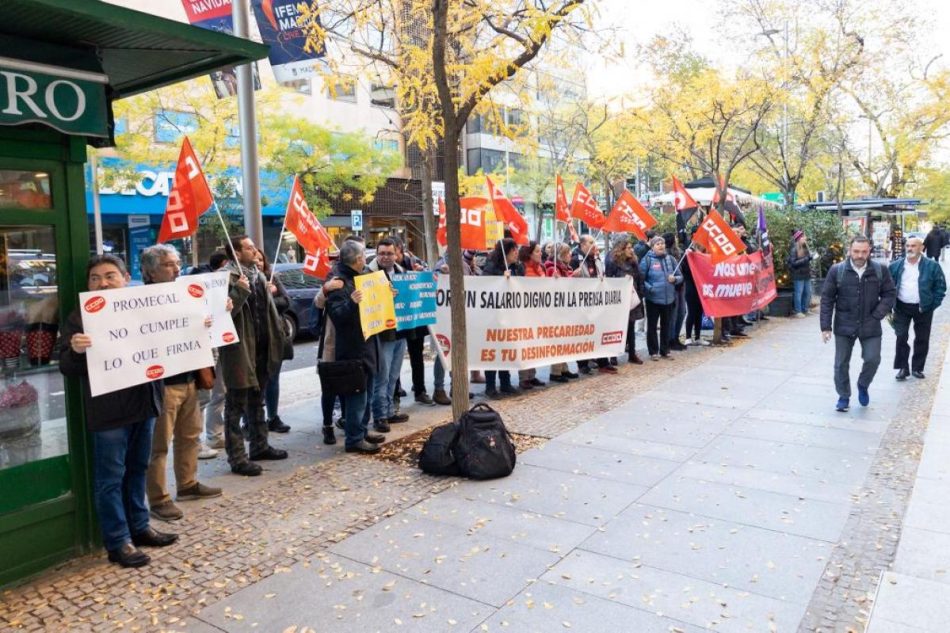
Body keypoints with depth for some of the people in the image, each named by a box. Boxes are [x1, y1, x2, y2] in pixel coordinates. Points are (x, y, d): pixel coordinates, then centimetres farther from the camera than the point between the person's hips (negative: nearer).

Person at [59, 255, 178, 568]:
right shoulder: (79, 318, -4)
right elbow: (67, 367, -8)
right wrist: (75, 351, -31)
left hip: (144, 402, 5)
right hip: (108, 411, -5)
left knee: (137, 470, 17)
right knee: (111, 477, 2)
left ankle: (139, 527, 30)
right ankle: (118, 542, 12)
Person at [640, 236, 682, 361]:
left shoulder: (670, 259, 5)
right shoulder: (647, 259, -7)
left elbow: (680, 276, 10)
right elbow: (640, 278, -10)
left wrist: (675, 279, -11)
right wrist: (648, 288, -22)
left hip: (668, 298, 4)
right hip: (653, 298, -4)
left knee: (666, 325, 12)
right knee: (652, 325, 4)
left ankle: (665, 350, 23)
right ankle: (653, 351, 13)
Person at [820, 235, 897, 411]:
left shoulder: (881, 270, -3)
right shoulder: (837, 270, -6)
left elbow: (890, 294, 5)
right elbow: (827, 299, -3)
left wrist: (877, 315, -8)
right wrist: (826, 326, -6)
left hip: (870, 327, 1)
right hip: (844, 327, 0)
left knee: (873, 359, -4)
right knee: (841, 364, 6)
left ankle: (863, 385, 28)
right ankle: (844, 396, 24)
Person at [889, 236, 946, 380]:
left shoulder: (932, 266, -4)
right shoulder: (895, 266, 1)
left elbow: (940, 287, -1)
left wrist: (932, 305, -6)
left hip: (922, 308, 0)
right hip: (902, 307, 1)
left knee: (922, 339, 8)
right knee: (901, 338, -2)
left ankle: (917, 368, 21)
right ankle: (903, 368, 7)